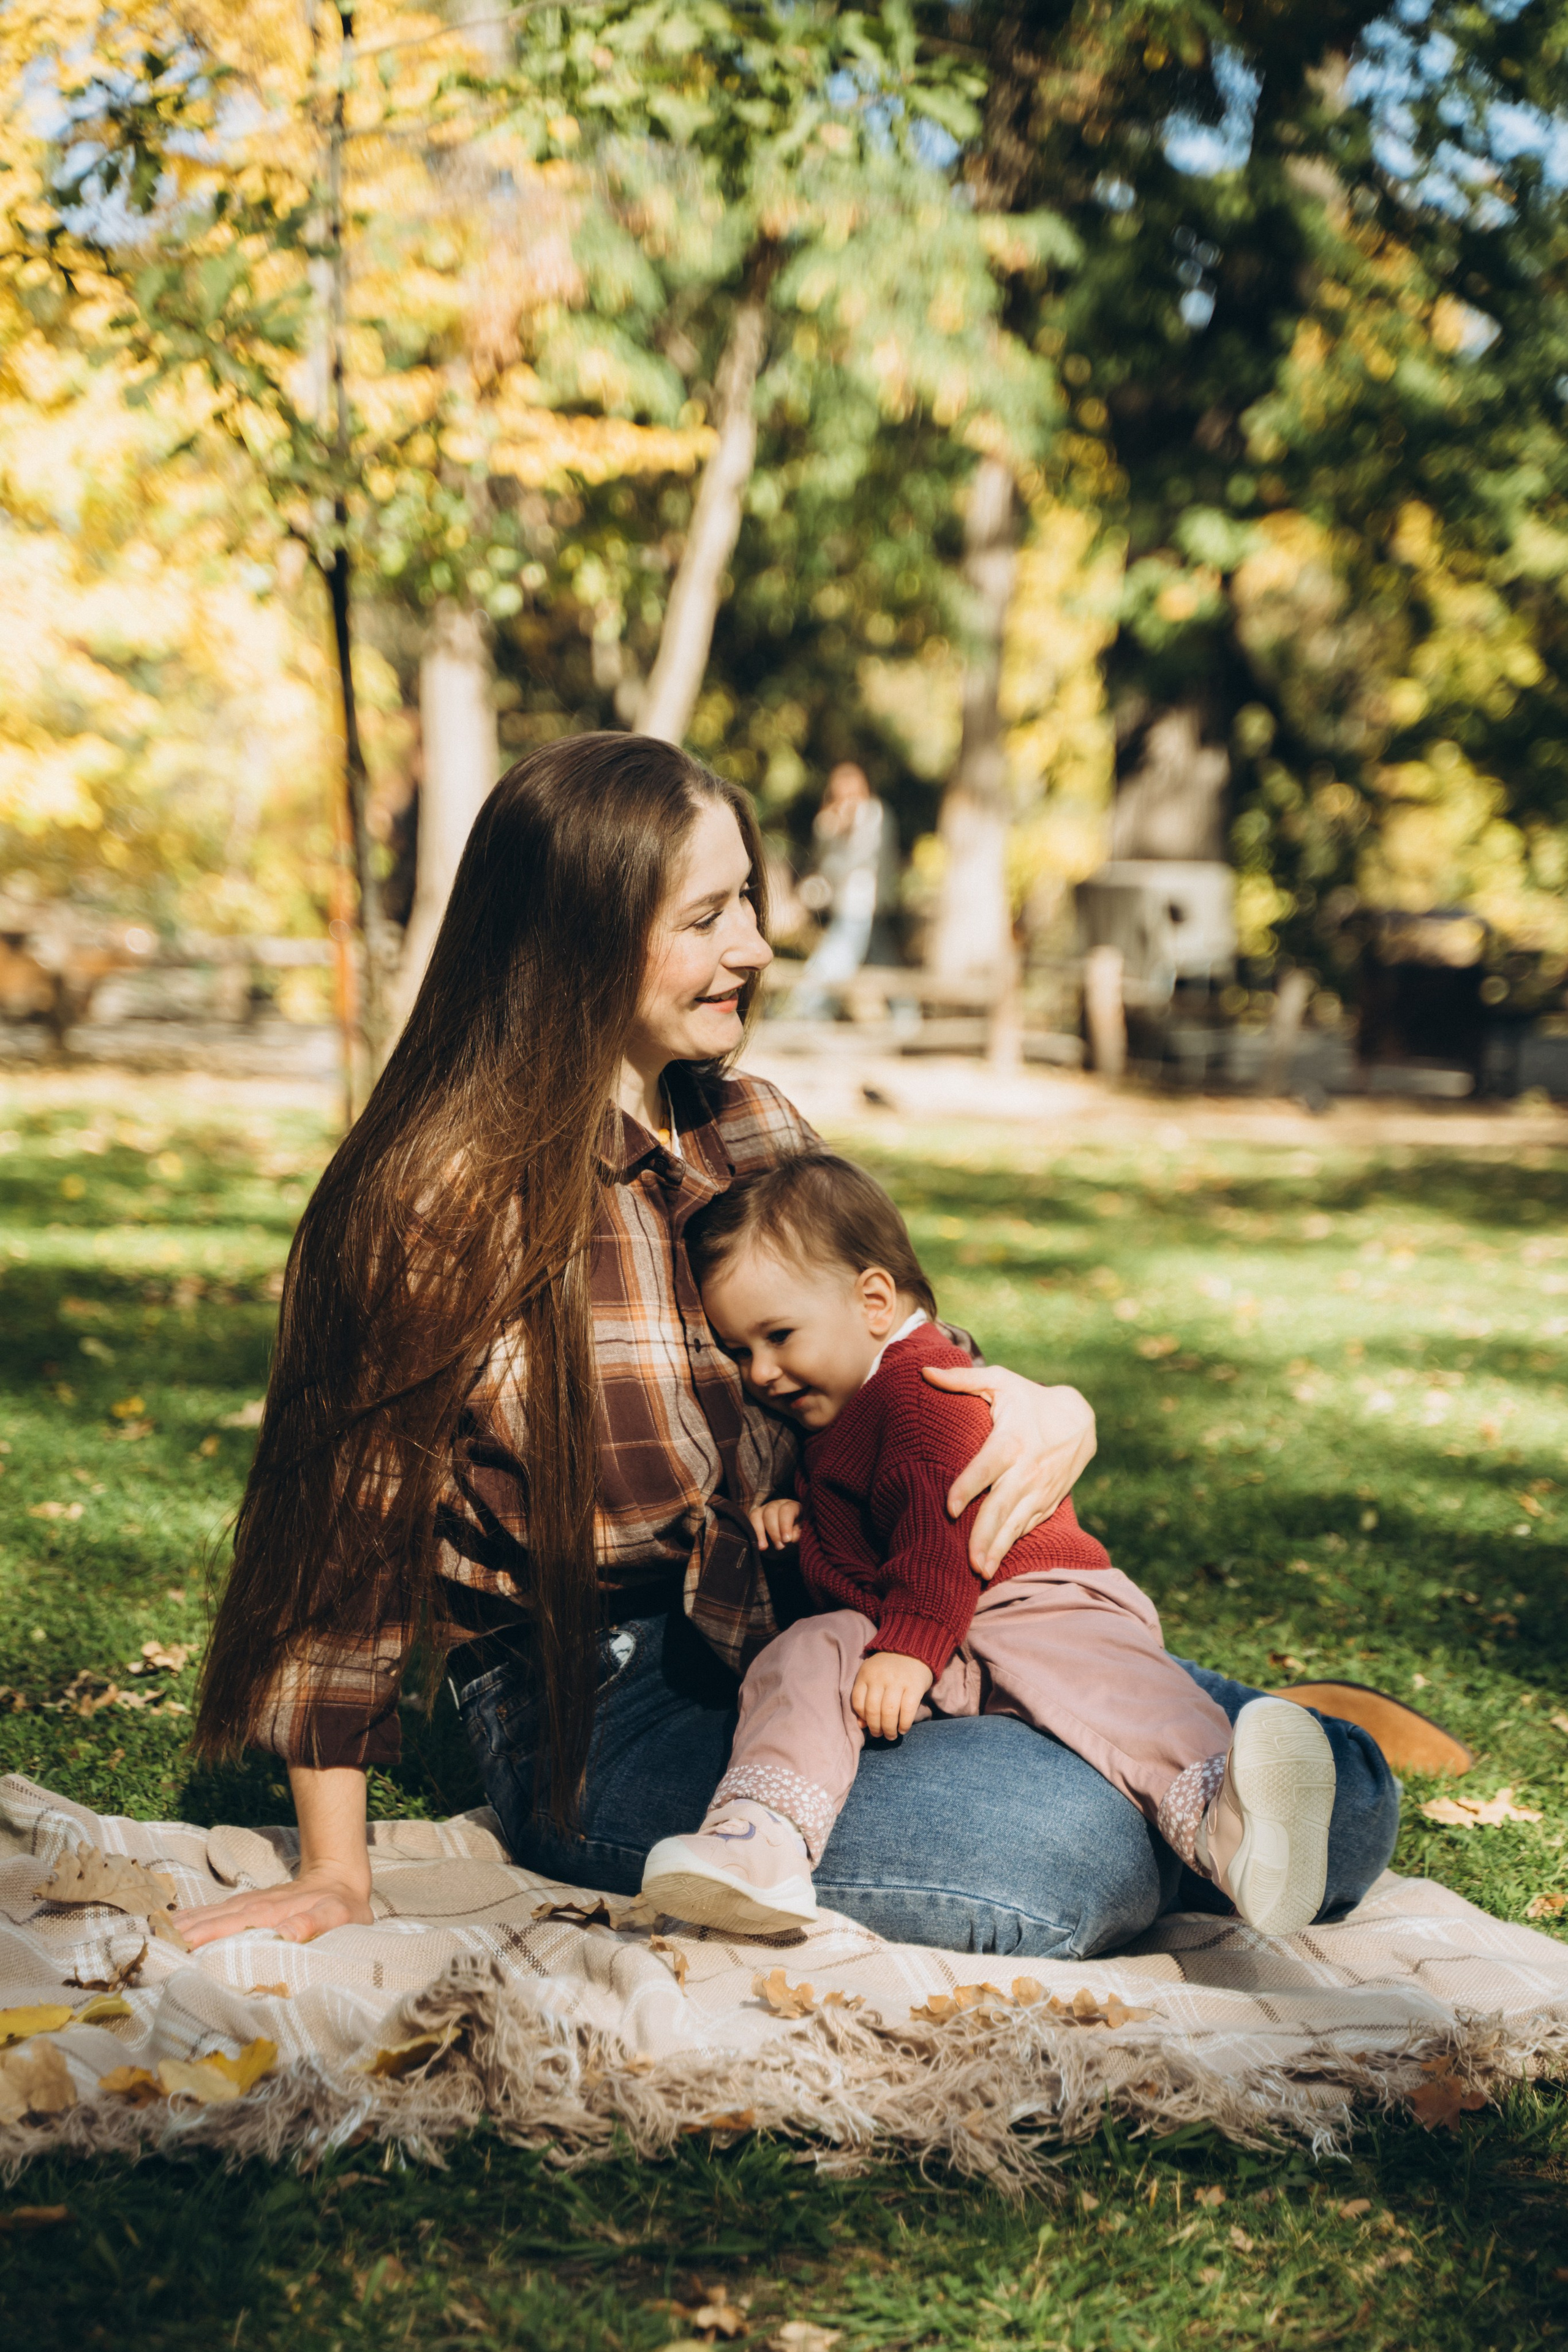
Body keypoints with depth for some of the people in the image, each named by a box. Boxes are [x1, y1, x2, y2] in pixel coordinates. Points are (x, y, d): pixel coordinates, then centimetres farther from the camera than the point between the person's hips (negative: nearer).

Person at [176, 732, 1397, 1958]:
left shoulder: (752, 1131, 7)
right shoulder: (450, 1206, -13)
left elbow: (902, 1357, 14)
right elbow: (359, 1531, -8)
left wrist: (1051, 1409, -10)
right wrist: (336, 1877, -8)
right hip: (606, 1710, -6)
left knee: (1341, 1802, -10)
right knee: (1064, 1847, -30)